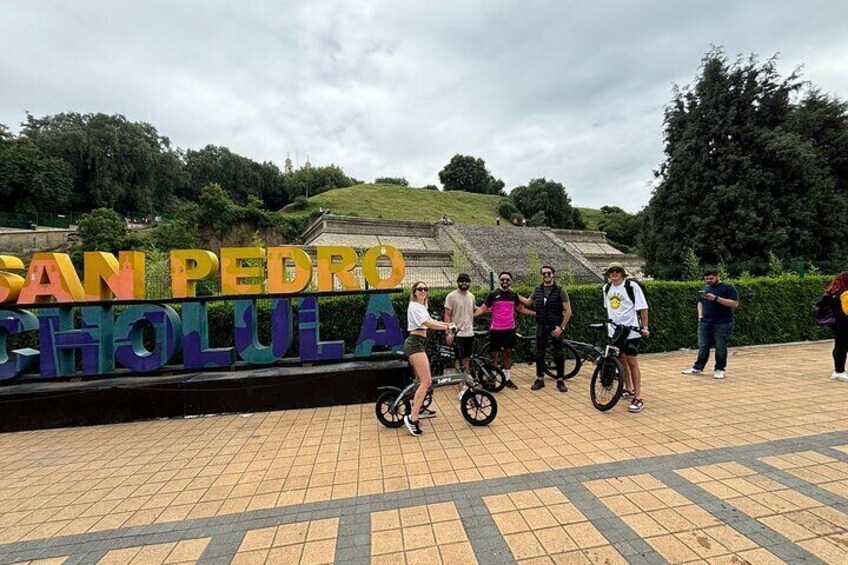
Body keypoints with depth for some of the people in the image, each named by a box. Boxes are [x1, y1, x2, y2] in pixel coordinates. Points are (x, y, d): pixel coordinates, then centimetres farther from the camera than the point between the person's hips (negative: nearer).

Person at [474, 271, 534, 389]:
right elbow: (483, 308, -5)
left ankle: (507, 378, 22)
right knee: (494, 354, 3)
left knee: (508, 353, 11)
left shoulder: (514, 295, 5)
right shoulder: (493, 294, -4)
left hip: (510, 329, 3)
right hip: (495, 330, -3)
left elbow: (521, 308, 16)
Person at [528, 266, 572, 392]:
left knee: (558, 354, 2)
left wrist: (561, 327, -13)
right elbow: (528, 302, 23)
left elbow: (568, 311, -6)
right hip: (541, 326, 3)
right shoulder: (537, 290, 6)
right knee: (539, 354, 7)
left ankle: (560, 380, 15)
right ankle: (540, 379, 19)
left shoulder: (560, 290, -5)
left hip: (555, 327, -3)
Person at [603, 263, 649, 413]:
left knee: (632, 362, -4)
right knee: (621, 359, 15)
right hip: (614, 330, 6)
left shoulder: (631, 286, -10)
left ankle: (638, 398, 3)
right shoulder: (606, 288, 7)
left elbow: (642, 307, -8)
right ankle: (629, 390, 32)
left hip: (631, 331, -6)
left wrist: (645, 327, -9)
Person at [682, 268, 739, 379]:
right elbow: (700, 302, 27)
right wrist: (700, 315, 12)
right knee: (703, 346, 7)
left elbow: (735, 303, -13)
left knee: (720, 347, 1)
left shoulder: (728, 288, -3)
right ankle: (698, 368, 12)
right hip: (705, 323, 5)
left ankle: (719, 369, 12)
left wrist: (716, 298, -20)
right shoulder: (705, 289, 16)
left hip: (722, 324, -5)